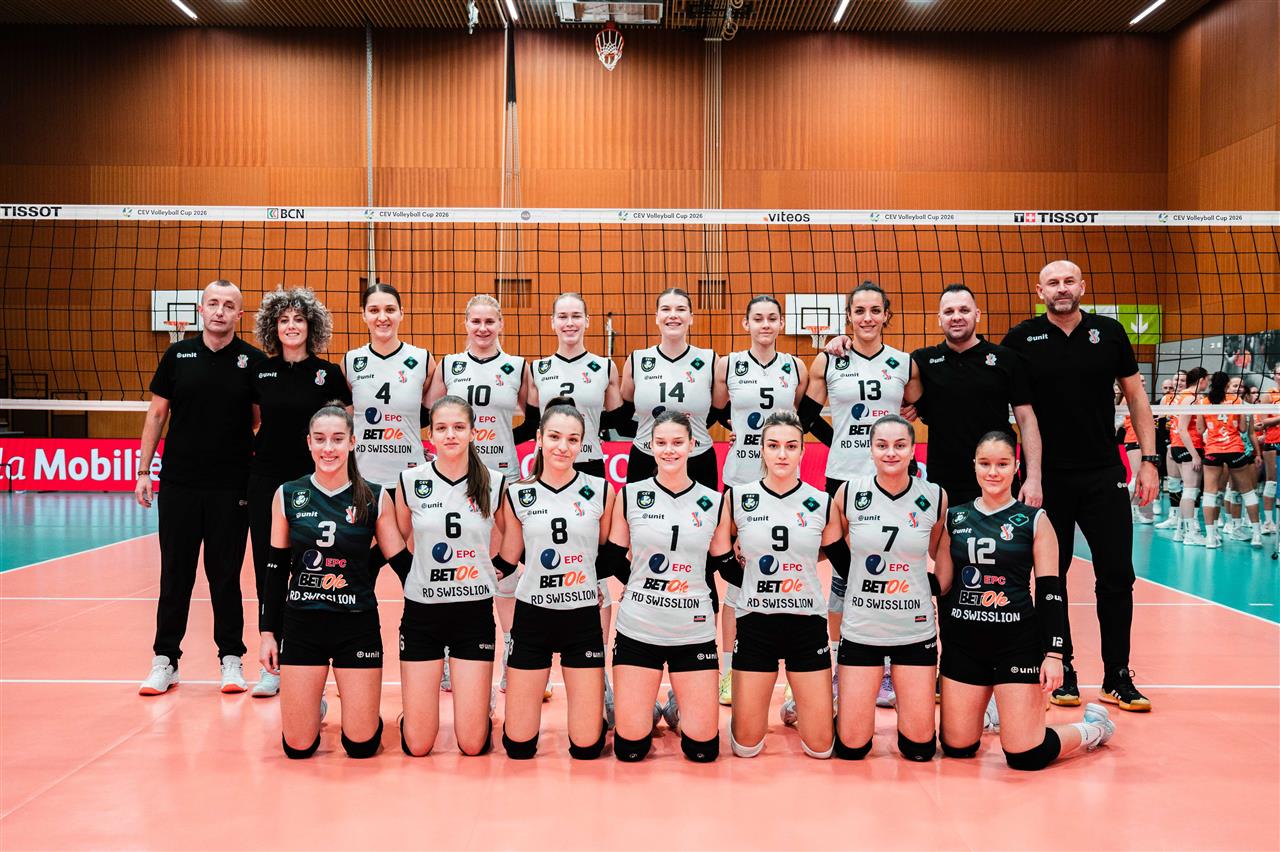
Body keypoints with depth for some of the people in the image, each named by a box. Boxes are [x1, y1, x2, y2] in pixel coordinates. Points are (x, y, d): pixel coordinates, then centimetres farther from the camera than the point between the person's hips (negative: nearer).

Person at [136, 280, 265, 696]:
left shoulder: (253, 360, -1)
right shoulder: (177, 355, 4)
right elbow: (157, 413, 9)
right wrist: (144, 470, 4)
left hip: (232, 488, -1)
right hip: (178, 483, 2)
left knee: (226, 574, 6)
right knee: (175, 572, 8)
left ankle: (231, 657, 18)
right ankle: (165, 659, 18)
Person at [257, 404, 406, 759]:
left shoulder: (375, 498, -3)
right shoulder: (287, 496, 0)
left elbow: (402, 560, 1)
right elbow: (276, 569, 6)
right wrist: (268, 632, 5)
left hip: (357, 625, -1)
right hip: (301, 624, 1)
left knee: (362, 746, 2)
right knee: (298, 748, 3)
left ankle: (356, 703, 35)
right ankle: (312, 704, 35)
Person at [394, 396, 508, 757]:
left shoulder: (495, 483, -3)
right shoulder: (410, 480, -3)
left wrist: (498, 567, 5)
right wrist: (411, 575, 7)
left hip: (475, 613, 0)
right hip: (422, 611, 0)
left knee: (472, 745, -1)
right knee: (417, 746, 2)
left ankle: (480, 706, 32)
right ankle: (413, 710, 35)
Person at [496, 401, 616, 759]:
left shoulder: (601, 491, -1)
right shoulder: (518, 495, 0)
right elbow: (507, 562, 10)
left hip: (583, 618, 0)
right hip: (532, 616, 1)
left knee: (587, 746, 0)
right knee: (518, 744, 4)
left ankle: (599, 708, 32)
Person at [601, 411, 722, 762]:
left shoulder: (713, 502, 2)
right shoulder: (630, 495, 0)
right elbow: (612, 559, 8)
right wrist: (649, 591, 4)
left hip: (694, 633, 1)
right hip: (638, 630, 0)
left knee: (703, 748, 0)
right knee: (630, 748, 1)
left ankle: (676, 708, 32)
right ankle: (649, 708, 34)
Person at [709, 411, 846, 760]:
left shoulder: (821, 503, -1)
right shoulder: (736, 498, -2)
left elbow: (845, 564, 9)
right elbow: (719, 557, 8)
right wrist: (752, 581, -1)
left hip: (807, 623, 1)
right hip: (756, 623, 0)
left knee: (821, 747, 3)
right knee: (746, 747, 3)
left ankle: (798, 705, 34)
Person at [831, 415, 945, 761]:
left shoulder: (935, 497, -4)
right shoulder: (848, 493, -6)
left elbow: (941, 556, 11)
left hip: (915, 630, 1)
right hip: (861, 628, -1)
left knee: (919, 747, 3)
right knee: (851, 747, 0)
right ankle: (844, 704, 33)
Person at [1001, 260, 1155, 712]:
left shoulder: (1109, 332, 3)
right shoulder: (1021, 339, -1)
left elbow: (1135, 395, 9)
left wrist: (1148, 459, 3)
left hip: (1105, 475, 1)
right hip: (1047, 477, -1)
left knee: (1117, 576, 3)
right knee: (1051, 578, 6)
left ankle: (1117, 678, 15)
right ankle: (1062, 674, 19)